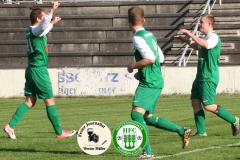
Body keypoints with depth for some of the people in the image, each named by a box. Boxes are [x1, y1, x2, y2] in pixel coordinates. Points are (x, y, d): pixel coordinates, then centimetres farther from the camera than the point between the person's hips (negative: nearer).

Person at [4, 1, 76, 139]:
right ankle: (59, 132, 4)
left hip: (32, 70, 9)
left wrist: (52, 22, 47)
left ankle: (11, 126, -1)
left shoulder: (32, 32, 13)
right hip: (39, 70, -9)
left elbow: (45, 27, 38)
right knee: (50, 101, -2)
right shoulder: (35, 31, -14)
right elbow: (44, 24, -39)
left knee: (30, 101, 8)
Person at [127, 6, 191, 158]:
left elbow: (150, 58, -26)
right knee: (148, 117, 18)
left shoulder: (138, 38, -14)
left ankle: (148, 152, -21)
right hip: (156, 80, 9)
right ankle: (182, 131, 24)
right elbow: (160, 58, 21)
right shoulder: (150, 35, 13)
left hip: (149, 82, -9)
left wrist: (133, 66, -11)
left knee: (136, 113, -15)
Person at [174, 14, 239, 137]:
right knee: (195, 102, 3)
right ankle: (201, 131, 5)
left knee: (208, 106, -11)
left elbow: (206, 45, -36)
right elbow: (197, 46, 38)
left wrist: (189, 34, -32)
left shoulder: (214, 37, -13)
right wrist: (184, 40, 23)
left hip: (209, 78, -10)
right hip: (200, 76, 10)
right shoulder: (204, 38, 16)